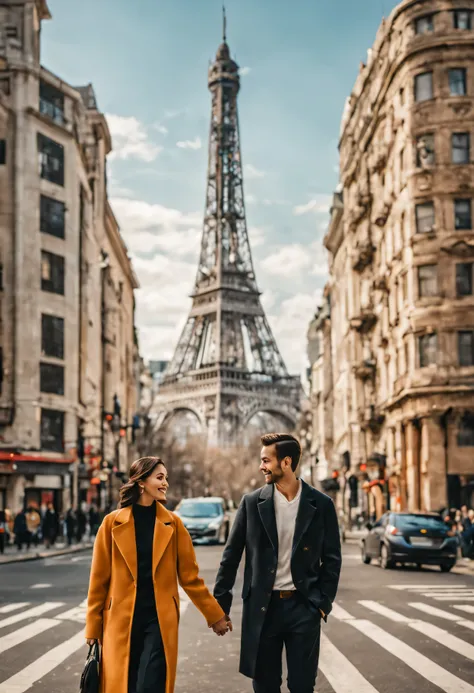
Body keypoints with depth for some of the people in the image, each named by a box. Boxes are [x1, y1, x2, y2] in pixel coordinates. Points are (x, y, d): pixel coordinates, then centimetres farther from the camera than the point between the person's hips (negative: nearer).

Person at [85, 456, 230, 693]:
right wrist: (93, 627, 3)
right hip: (121, 620, 0)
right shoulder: (113, 522, -1)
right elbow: (99, 578, 3)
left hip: (160, 621, 0)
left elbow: (190, 576, 7)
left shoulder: (173, 524, 2)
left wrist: (215, 615, 8)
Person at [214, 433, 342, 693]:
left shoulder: (321, 504, -2)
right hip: (262, 606, 1)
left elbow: (331, 558, 4)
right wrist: (221, 603, 1)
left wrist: (324, 603, -3)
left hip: (303, 606, -1)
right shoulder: (252, 502, 0)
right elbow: (231, 555, 3)